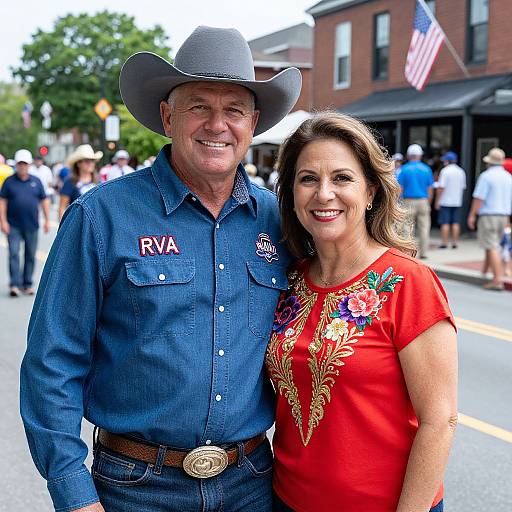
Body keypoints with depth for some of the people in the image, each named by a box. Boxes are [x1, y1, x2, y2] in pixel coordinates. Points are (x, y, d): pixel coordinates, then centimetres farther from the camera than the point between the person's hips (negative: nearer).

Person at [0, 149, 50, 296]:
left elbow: (44, 201, 11)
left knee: (30, 256, 8)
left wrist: (47, 220, 6)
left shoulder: (36, 181, 7)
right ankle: (14, 284, -8)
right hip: (13, 226, -2)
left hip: (31, 226, 2)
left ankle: (28, 284, 18)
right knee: (14, 254, -9)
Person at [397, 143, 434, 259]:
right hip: (423, 201, 2)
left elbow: (400, 189, -4)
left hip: (409, 201, -2)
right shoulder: (426, 169, 4)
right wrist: (428, 203, 14)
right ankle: (423, 253, 8)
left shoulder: (404, 169, -2)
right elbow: (430, 189, 6)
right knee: (424, 228, 6)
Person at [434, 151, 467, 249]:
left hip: (445, 201, -5)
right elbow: (463, 187, 14)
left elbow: (441, 187, -13)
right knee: (456, 223, 7)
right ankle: (455, 243, 7)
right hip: (457, 201, 5)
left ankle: (444, 243, -2)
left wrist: (437, 201, -8)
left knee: (445, 223, -2)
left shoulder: (445, 171, -9)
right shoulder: (461, 171, 9)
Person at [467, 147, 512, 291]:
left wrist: (472, 215, -8)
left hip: (488, 215, -7)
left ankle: (498, 280, -13)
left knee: (492, 248, -8)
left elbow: (479, 198, -14)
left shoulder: (486, 176, -10)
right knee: (492, 246, 17)